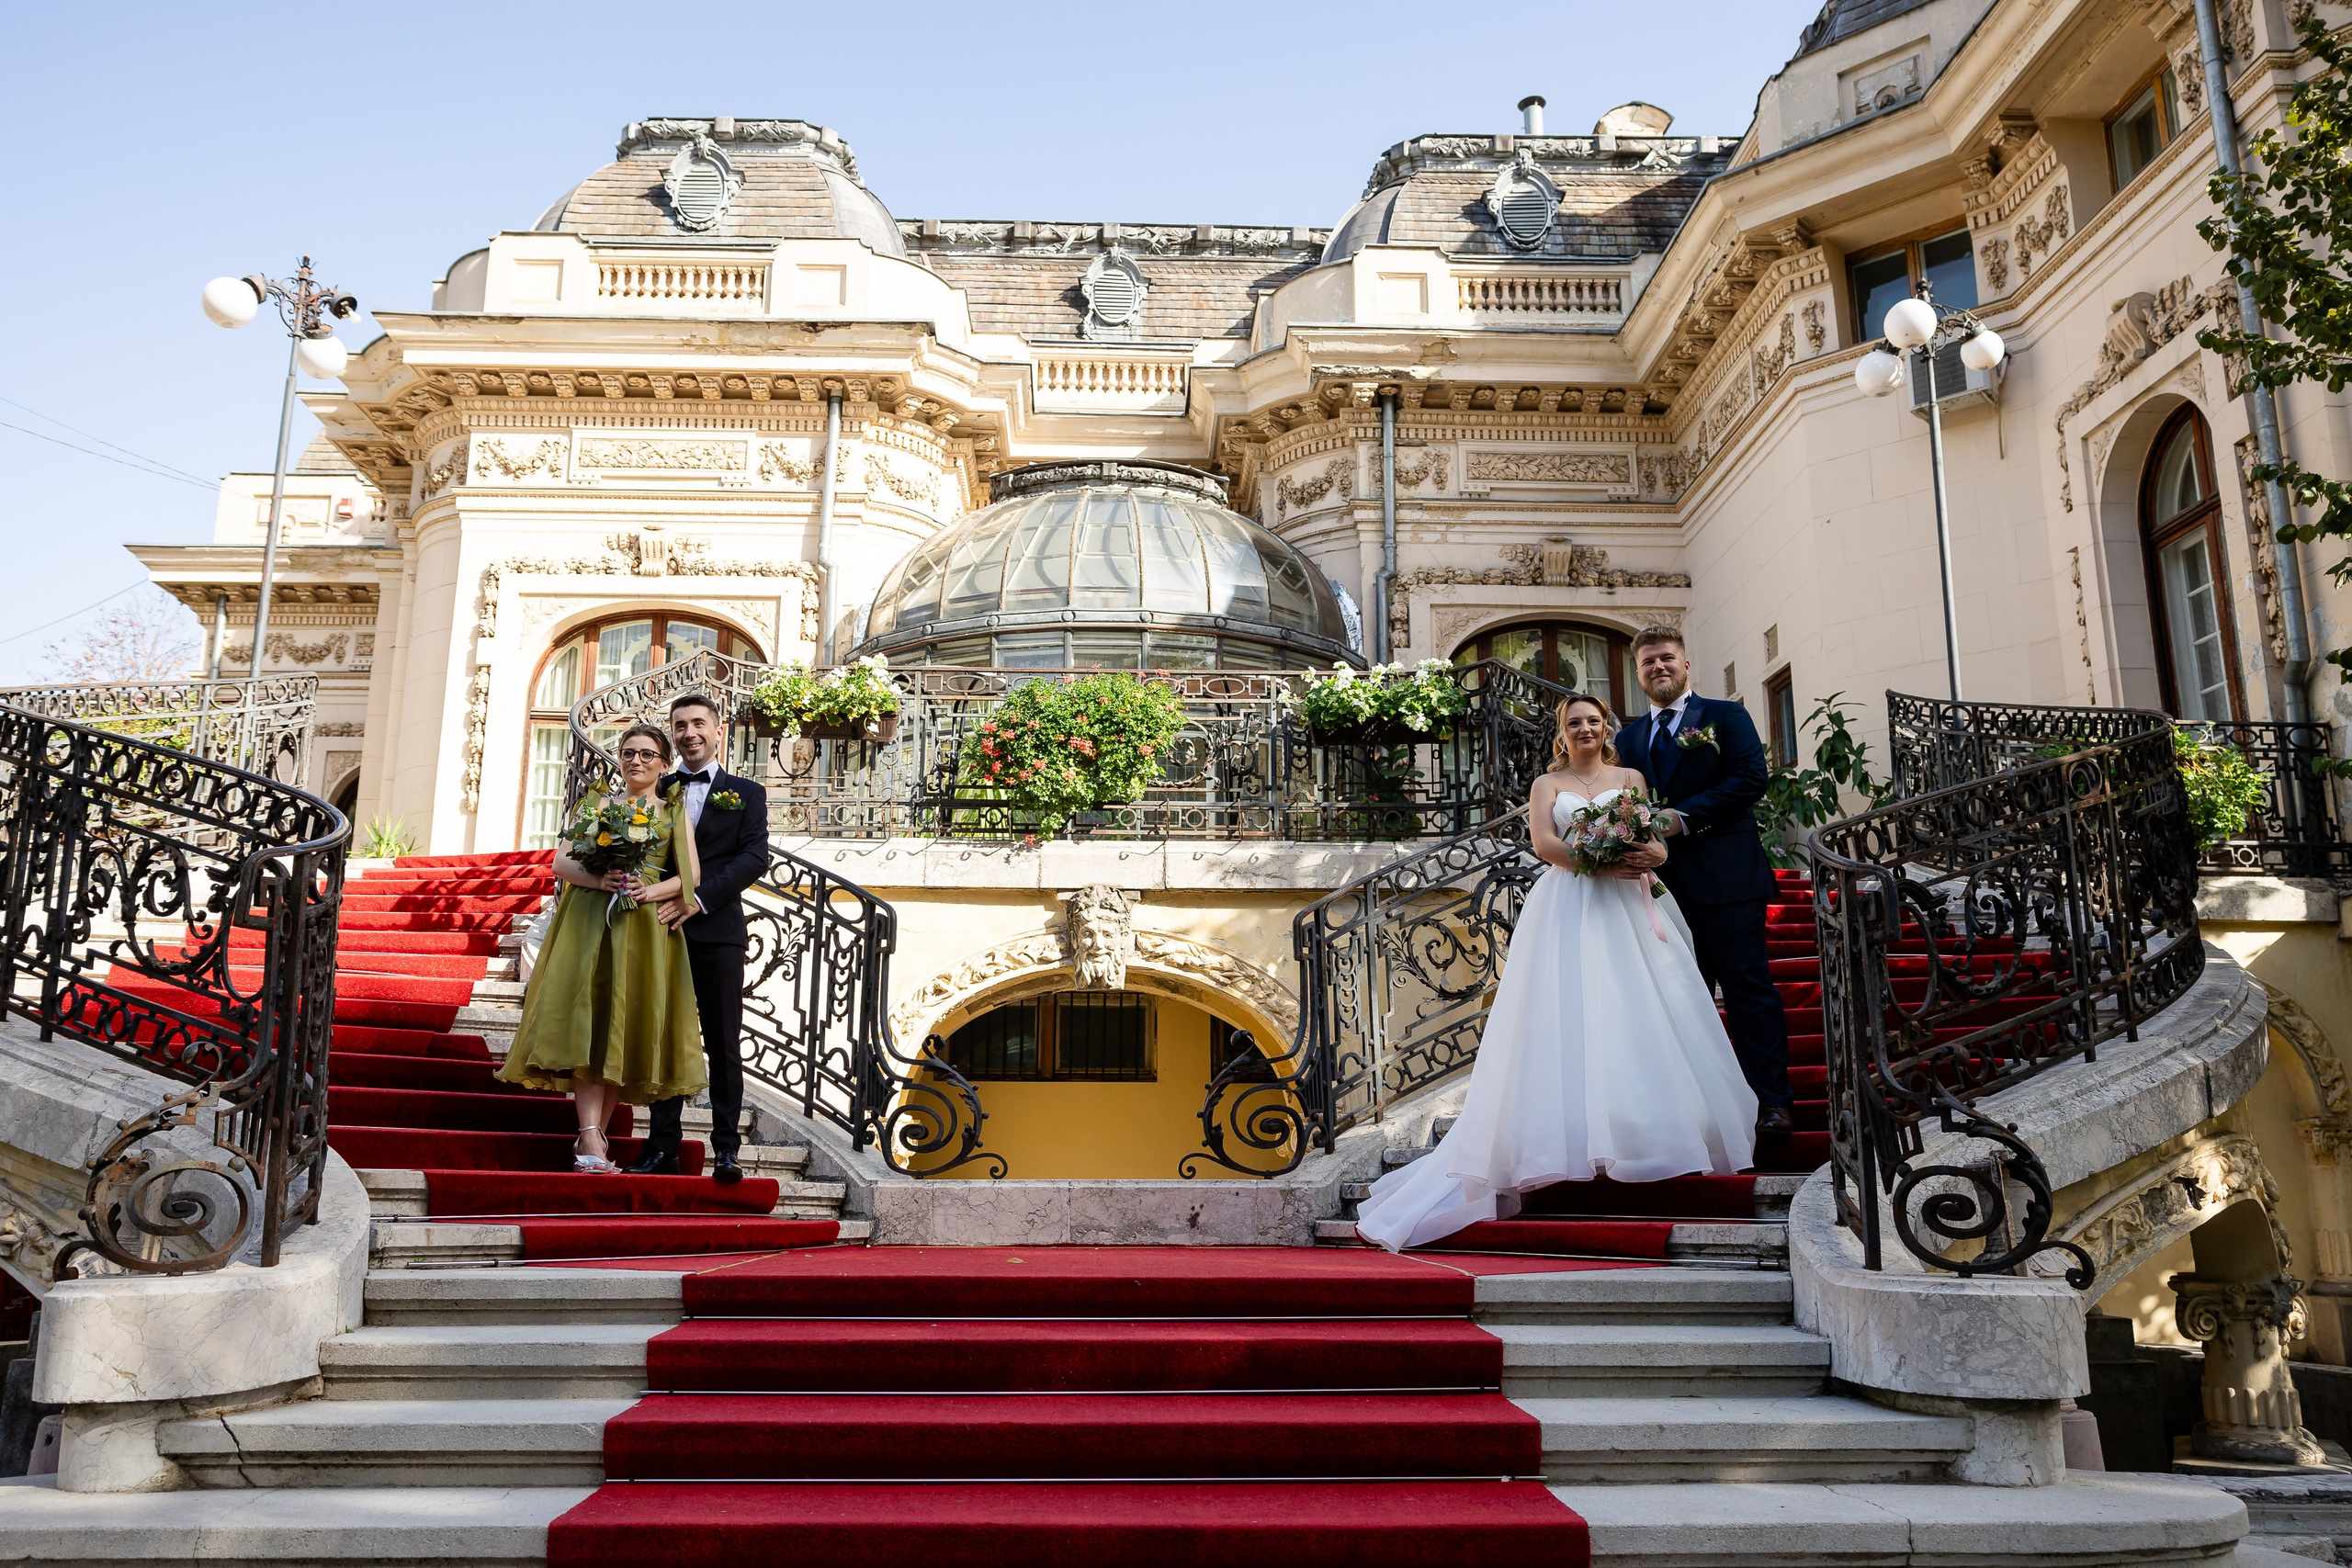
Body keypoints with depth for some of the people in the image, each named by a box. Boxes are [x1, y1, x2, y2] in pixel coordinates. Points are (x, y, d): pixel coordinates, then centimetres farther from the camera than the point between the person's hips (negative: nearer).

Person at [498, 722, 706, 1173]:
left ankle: (594, 1133, 7)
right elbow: (561, 861, 6)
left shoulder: (675, 812, 13)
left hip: (646, 928, 0)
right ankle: (591, 1140, -17)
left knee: (625, 1029, -2)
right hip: (590, 922, 0)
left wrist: (650, 891, -13)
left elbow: (690, 877, 5)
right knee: (588, 1022, -11)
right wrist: (600, 879, -13)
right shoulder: (598, 804, 15)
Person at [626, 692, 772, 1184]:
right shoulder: (657, 790, 16)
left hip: (717, 932, -2)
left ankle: (725, 1151, 4)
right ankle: (663, 1148, 9)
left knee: (724, 1045, 0)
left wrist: (699, 898, -15)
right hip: (663, 928, 2)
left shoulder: (745, 793, 9)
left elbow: (755, 857, -4)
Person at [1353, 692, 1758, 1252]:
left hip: (1625, 909, 2)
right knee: (1568, 1017, -9)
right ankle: (1579, 1138, -11)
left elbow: (1656, 838, 7)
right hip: (1567, 910, -1)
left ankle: (1644, 1132, 1)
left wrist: (1655, 854, -18)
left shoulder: (1630, 778, 18)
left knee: (1636, 1014, -4)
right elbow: (1543, 842, -2)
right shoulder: (1548, 784, 14)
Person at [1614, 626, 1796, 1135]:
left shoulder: (1725, 716, 5)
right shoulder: (1629, 738, 18)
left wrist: (1684, 817, -14)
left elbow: (1751, 777, -8)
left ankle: (1772, 1102, -1)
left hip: (1725, 878, -5)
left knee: (1748, 988, -5)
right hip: (1664, 884, 5)